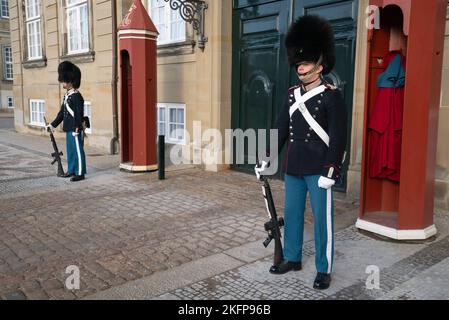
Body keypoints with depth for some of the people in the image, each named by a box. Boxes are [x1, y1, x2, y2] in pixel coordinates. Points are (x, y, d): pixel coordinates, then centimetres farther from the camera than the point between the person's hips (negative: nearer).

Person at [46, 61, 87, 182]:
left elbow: (79, 114, -18)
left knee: (78, 150, -3)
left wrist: (76, 129, -21)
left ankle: (80, 173, 3)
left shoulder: (76, 96, -15)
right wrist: (53, 125, 19)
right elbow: (62, 112, 19)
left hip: (75, 130, -9)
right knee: (70, 150, 16)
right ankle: (71, 170, 27)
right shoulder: (67, 95, 13)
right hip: (68, 129, 9)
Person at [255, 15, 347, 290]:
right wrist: (266, 161, 10)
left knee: (322, 218, 3)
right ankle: (292, 258, 31)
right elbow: (281, 130, 12)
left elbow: (338, 137, -13)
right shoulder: (293, 95, 9)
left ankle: (324, 269, 17)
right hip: (293, 168, 6)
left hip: (319, 170, -6)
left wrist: (330, 172, -17)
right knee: (292, 214, 14)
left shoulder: (332, 96, -9)